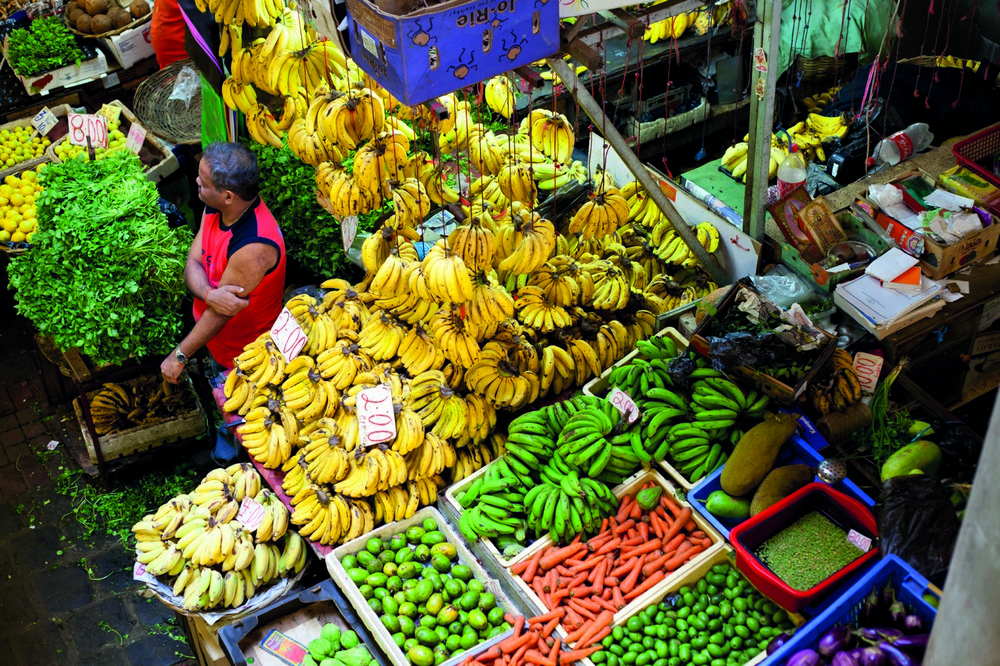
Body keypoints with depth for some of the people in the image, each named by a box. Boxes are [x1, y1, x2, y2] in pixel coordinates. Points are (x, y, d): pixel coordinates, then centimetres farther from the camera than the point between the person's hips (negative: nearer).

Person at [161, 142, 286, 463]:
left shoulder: (255, 247, -41)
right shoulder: (214, 209, -15)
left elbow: (222, 313, -31)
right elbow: (193, 262, -11)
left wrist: (179, 355, -19)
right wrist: (209, 294, -36)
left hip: (243, 350, -8)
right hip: (216, 337, 8)